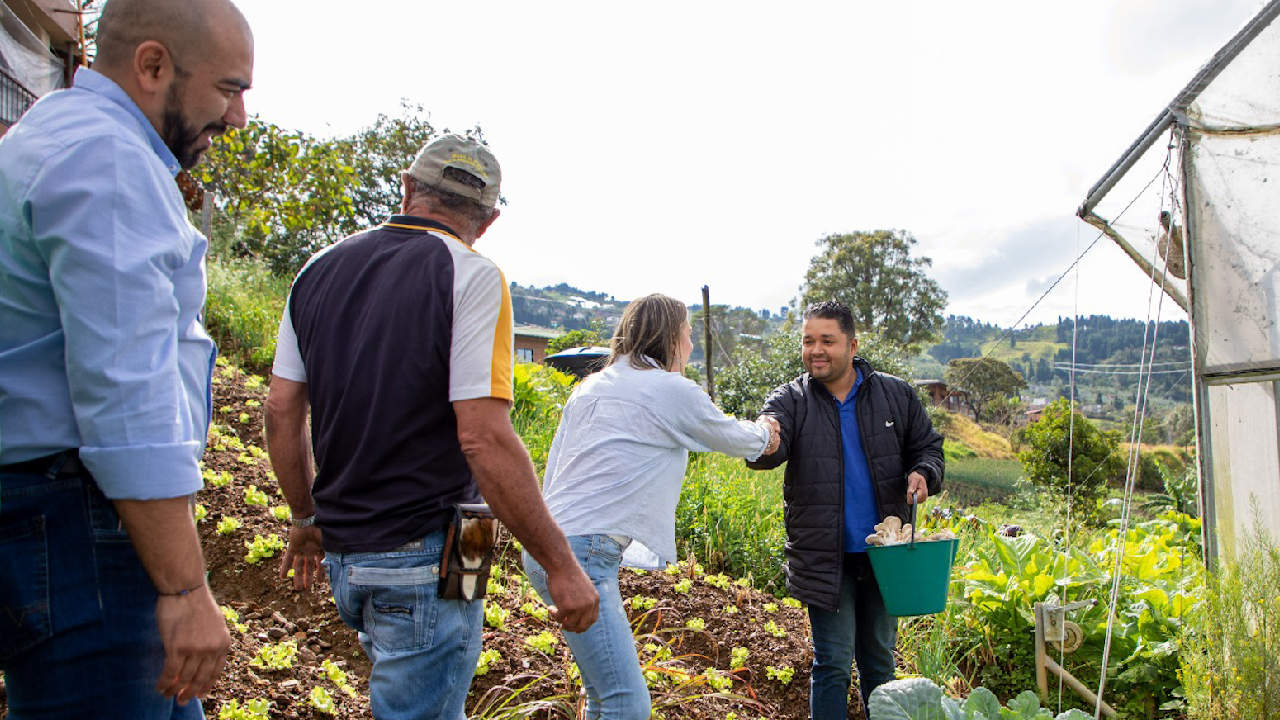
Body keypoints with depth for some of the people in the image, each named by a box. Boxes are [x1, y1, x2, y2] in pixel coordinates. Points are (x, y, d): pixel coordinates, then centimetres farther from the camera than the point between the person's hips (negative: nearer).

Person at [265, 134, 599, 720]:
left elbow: (281, 412, 8)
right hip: (424, 559, -7)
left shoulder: (319, 269, 6)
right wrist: (561, 566, -16)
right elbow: (484, 439, -22)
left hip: (341, 555, 7)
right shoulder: (470, 277, -13)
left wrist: (307, 518, 21)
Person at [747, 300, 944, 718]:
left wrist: (923, 473, -10)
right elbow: (767, 451, -23)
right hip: (825, 557, -2)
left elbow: (927, 445, 12)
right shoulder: (791, 400, -5)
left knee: (879, 657, 18)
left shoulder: (895, 396, 1)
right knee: (833, 660, 3)